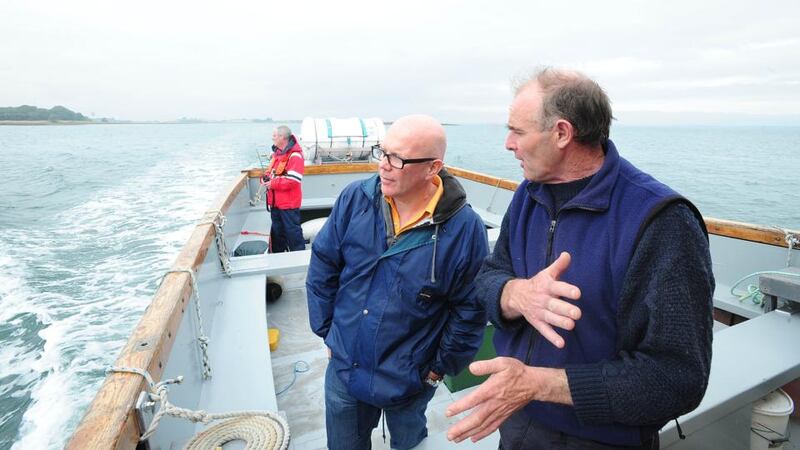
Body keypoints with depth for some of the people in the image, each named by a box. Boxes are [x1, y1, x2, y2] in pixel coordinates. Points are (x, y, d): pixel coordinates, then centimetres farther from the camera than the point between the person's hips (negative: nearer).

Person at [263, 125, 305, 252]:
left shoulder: (294, 155, -19)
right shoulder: (277, 152, 10)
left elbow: (292, 181, -25)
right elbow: (271, 170, 21)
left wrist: (272, 184, -19)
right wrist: (265, 178, -1)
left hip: (289, 203, -9)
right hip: (275, 201, 9)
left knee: (293, 232, -1)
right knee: (277, 231, 20)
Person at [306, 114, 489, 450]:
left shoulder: (465, 227, -21)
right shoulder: (355, 199, -14)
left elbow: (471, 309, -10)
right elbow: (322, 267, -2)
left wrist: (440, 368, -3)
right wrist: (326, 331, 2)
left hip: (409, 382, -2)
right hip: (344, 369, 3)